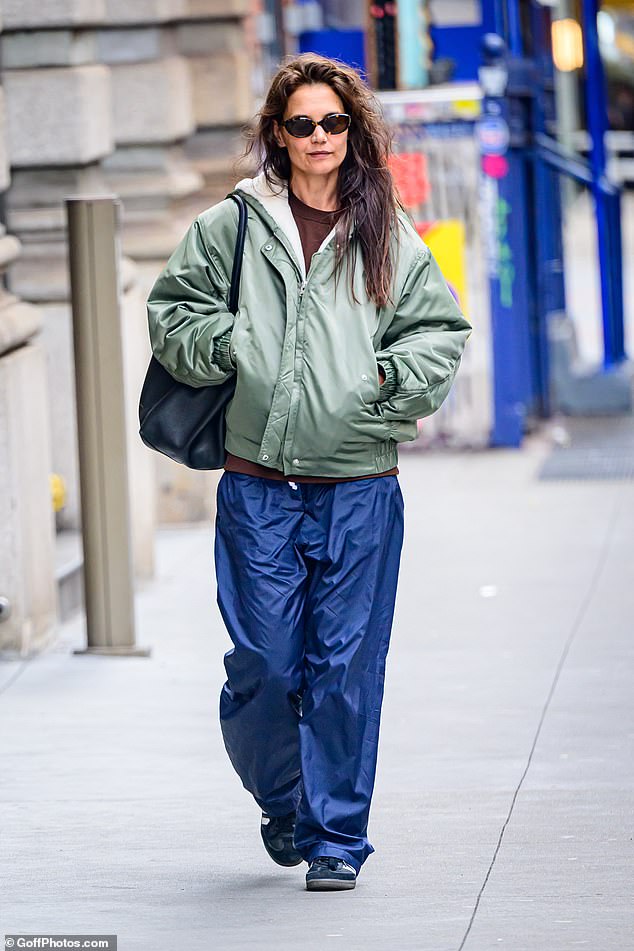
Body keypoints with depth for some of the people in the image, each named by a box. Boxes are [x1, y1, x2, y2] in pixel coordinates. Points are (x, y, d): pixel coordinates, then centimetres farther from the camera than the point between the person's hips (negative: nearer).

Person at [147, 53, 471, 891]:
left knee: (347, 665, 1)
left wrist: (390, 378, -7)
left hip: (360, 490, 0)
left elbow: (442, 331, 9)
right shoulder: (232, 226, 6)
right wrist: (227, 346, -7)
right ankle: (282, 801, 27)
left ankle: (338, 836, 11)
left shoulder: (389, 238, 9)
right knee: (264, 663, 0)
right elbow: (172, 312, 11)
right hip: (259, 490, 0)